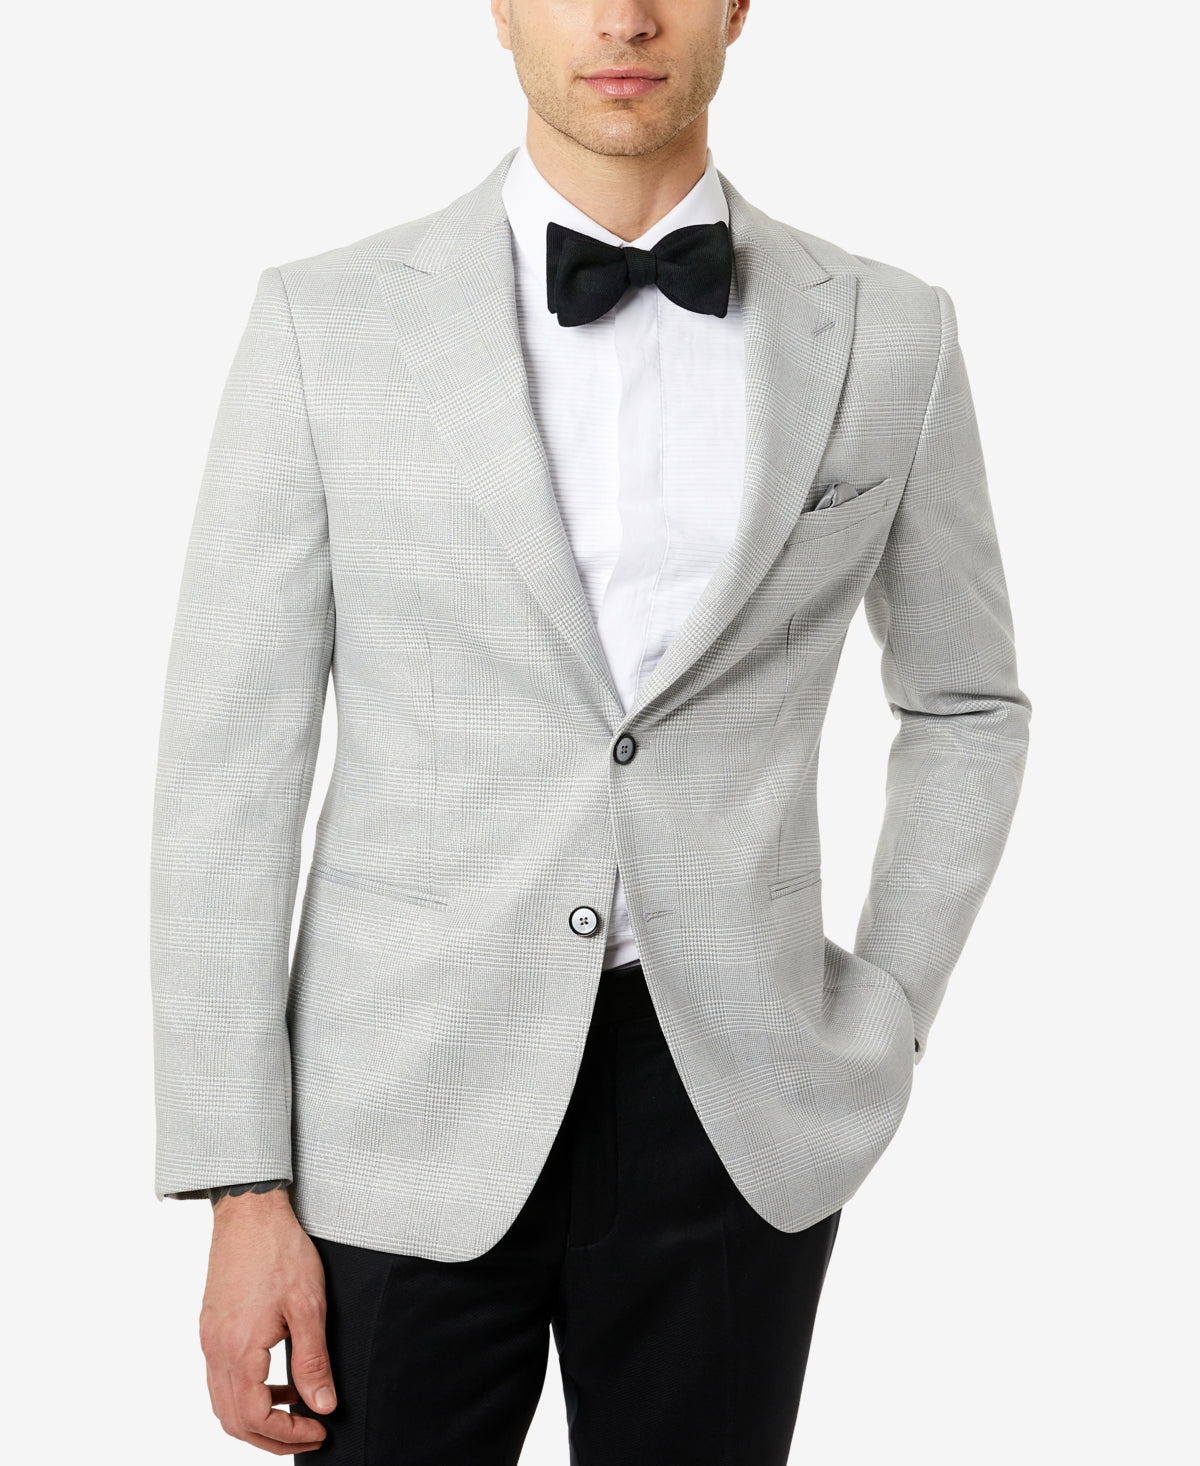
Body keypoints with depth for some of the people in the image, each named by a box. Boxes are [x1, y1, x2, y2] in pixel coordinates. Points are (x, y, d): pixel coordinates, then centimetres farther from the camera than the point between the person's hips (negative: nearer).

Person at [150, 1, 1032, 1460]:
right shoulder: (325, 321, -3)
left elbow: (965, 702, 15)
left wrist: (886, 1024, 5)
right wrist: (243, 1193, -5)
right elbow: (228, 767, -3)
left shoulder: (887, 337, 1)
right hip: (413, 1109, -1)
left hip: (739, 1109, 2)